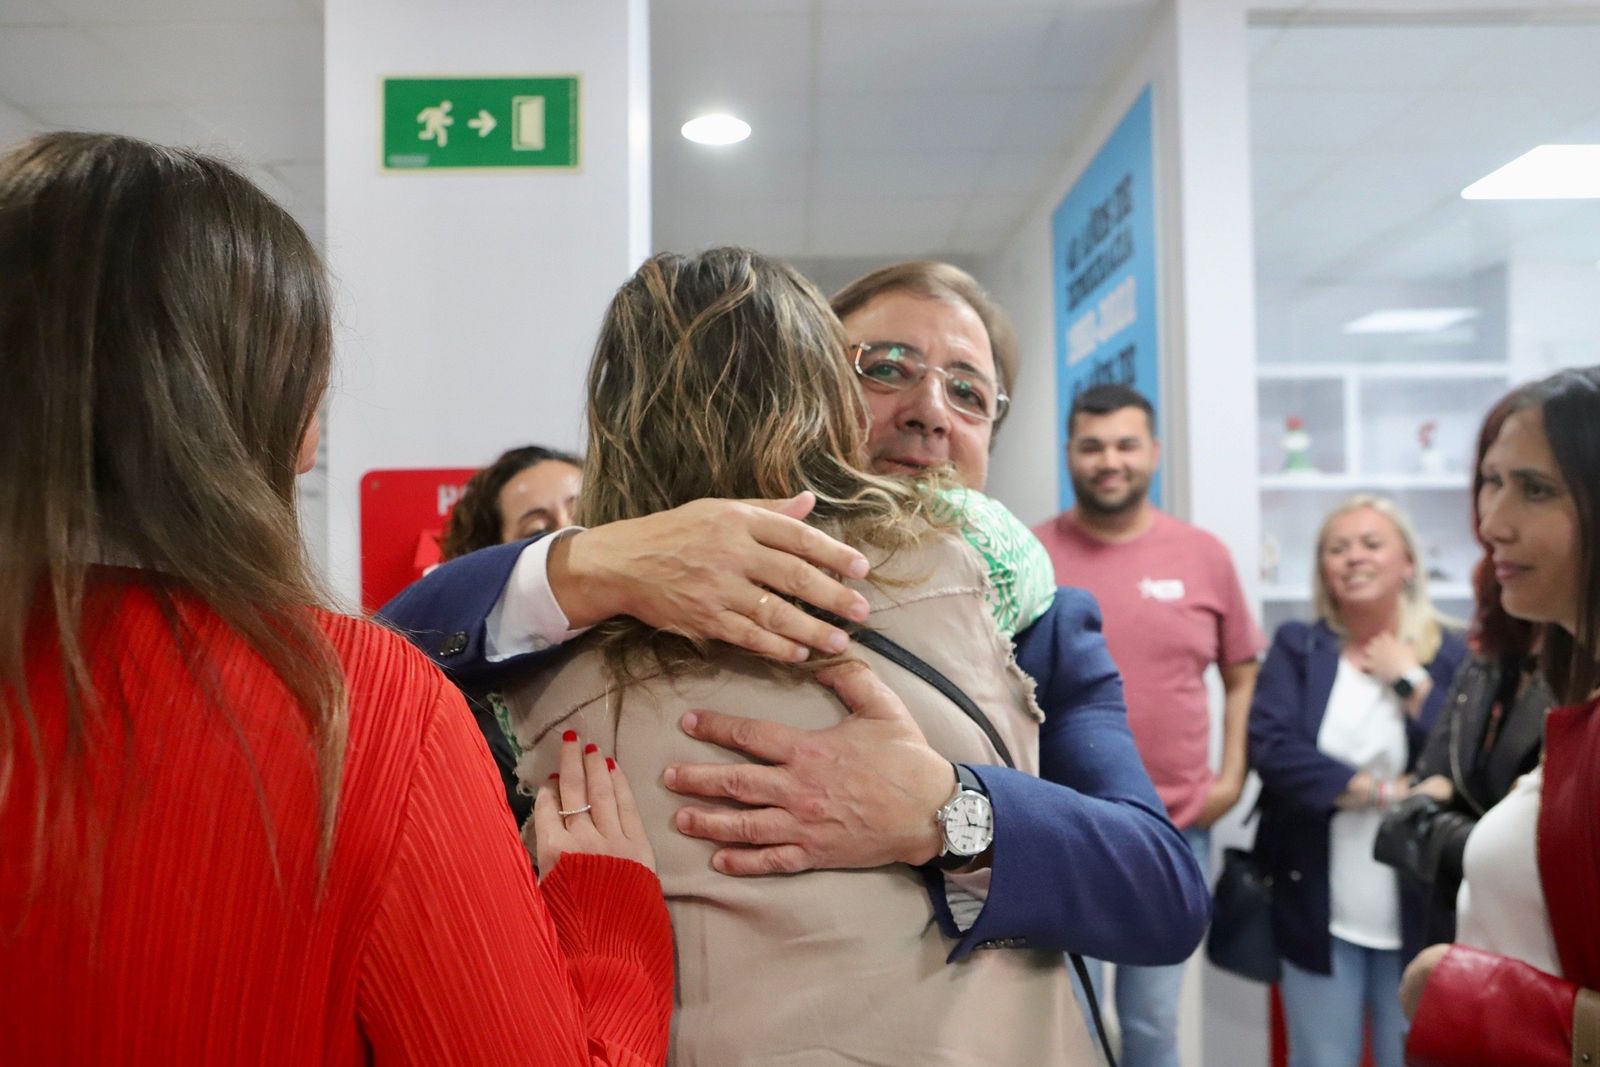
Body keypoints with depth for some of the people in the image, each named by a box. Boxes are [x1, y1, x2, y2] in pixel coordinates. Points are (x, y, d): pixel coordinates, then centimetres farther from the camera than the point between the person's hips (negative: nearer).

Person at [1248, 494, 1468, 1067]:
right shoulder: (1297, 647, 2)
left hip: (1419, 911, 0)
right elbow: (1269, 746, -13)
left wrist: (1408, 680, -11)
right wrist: (1383, 791, -16)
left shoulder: (1452, 655, 0)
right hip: (1319, 908, 0)